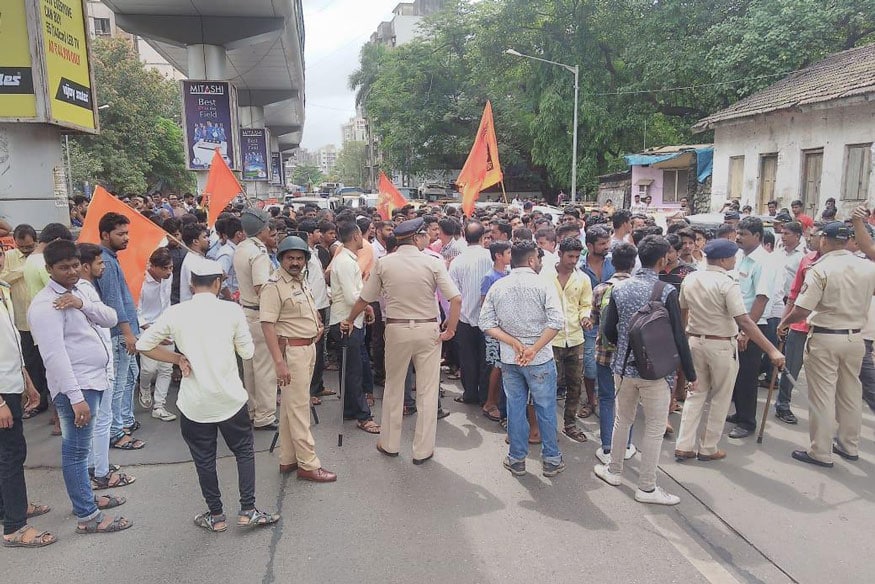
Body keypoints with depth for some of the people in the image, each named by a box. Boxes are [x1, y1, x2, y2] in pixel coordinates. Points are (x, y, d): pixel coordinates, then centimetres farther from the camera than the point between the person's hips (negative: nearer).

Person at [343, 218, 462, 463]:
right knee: (427, 391, 9)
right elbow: (456, 298, -14)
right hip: (428, 330, -1)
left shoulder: (384, 263, -3)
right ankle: (423, 450, 17)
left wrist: (349, 320, 21)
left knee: (394, 388, 17)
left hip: (396, 330, 2)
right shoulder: (432, 263, -8)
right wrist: (451, 328, -4)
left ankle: (389, 444, 30)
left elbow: (364, 299, 5)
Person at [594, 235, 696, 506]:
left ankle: (614, 471, 35)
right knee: (654, 429, 8)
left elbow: (608, 330, 2)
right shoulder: (666, 292, -14)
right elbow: (678, 337, -12)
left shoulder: (620, 289, -1)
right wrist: (691, 374, -2)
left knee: (622, 420, 21)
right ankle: (647, 487, 17)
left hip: (623, 368, 5)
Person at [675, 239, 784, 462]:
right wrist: (772, 350, -23)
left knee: (696, 393, 16)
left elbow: (683, 312, 10)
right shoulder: (728, 284, -18)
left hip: (695, 341, 6)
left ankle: (684, 446, 15)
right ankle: (708, 449, 20)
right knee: (720, 398, 11)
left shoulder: (690, 279, 1)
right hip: (721, 346, -5)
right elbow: (744, 322, -23)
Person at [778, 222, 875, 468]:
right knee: (851, 393, 18)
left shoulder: (820, 269, -17)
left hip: (825, 339, -6)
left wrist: (783, 323, -2)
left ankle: (821, 453, 11)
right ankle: (849, 446, 33)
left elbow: (801, 311, -20)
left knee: (822, 396, 3)